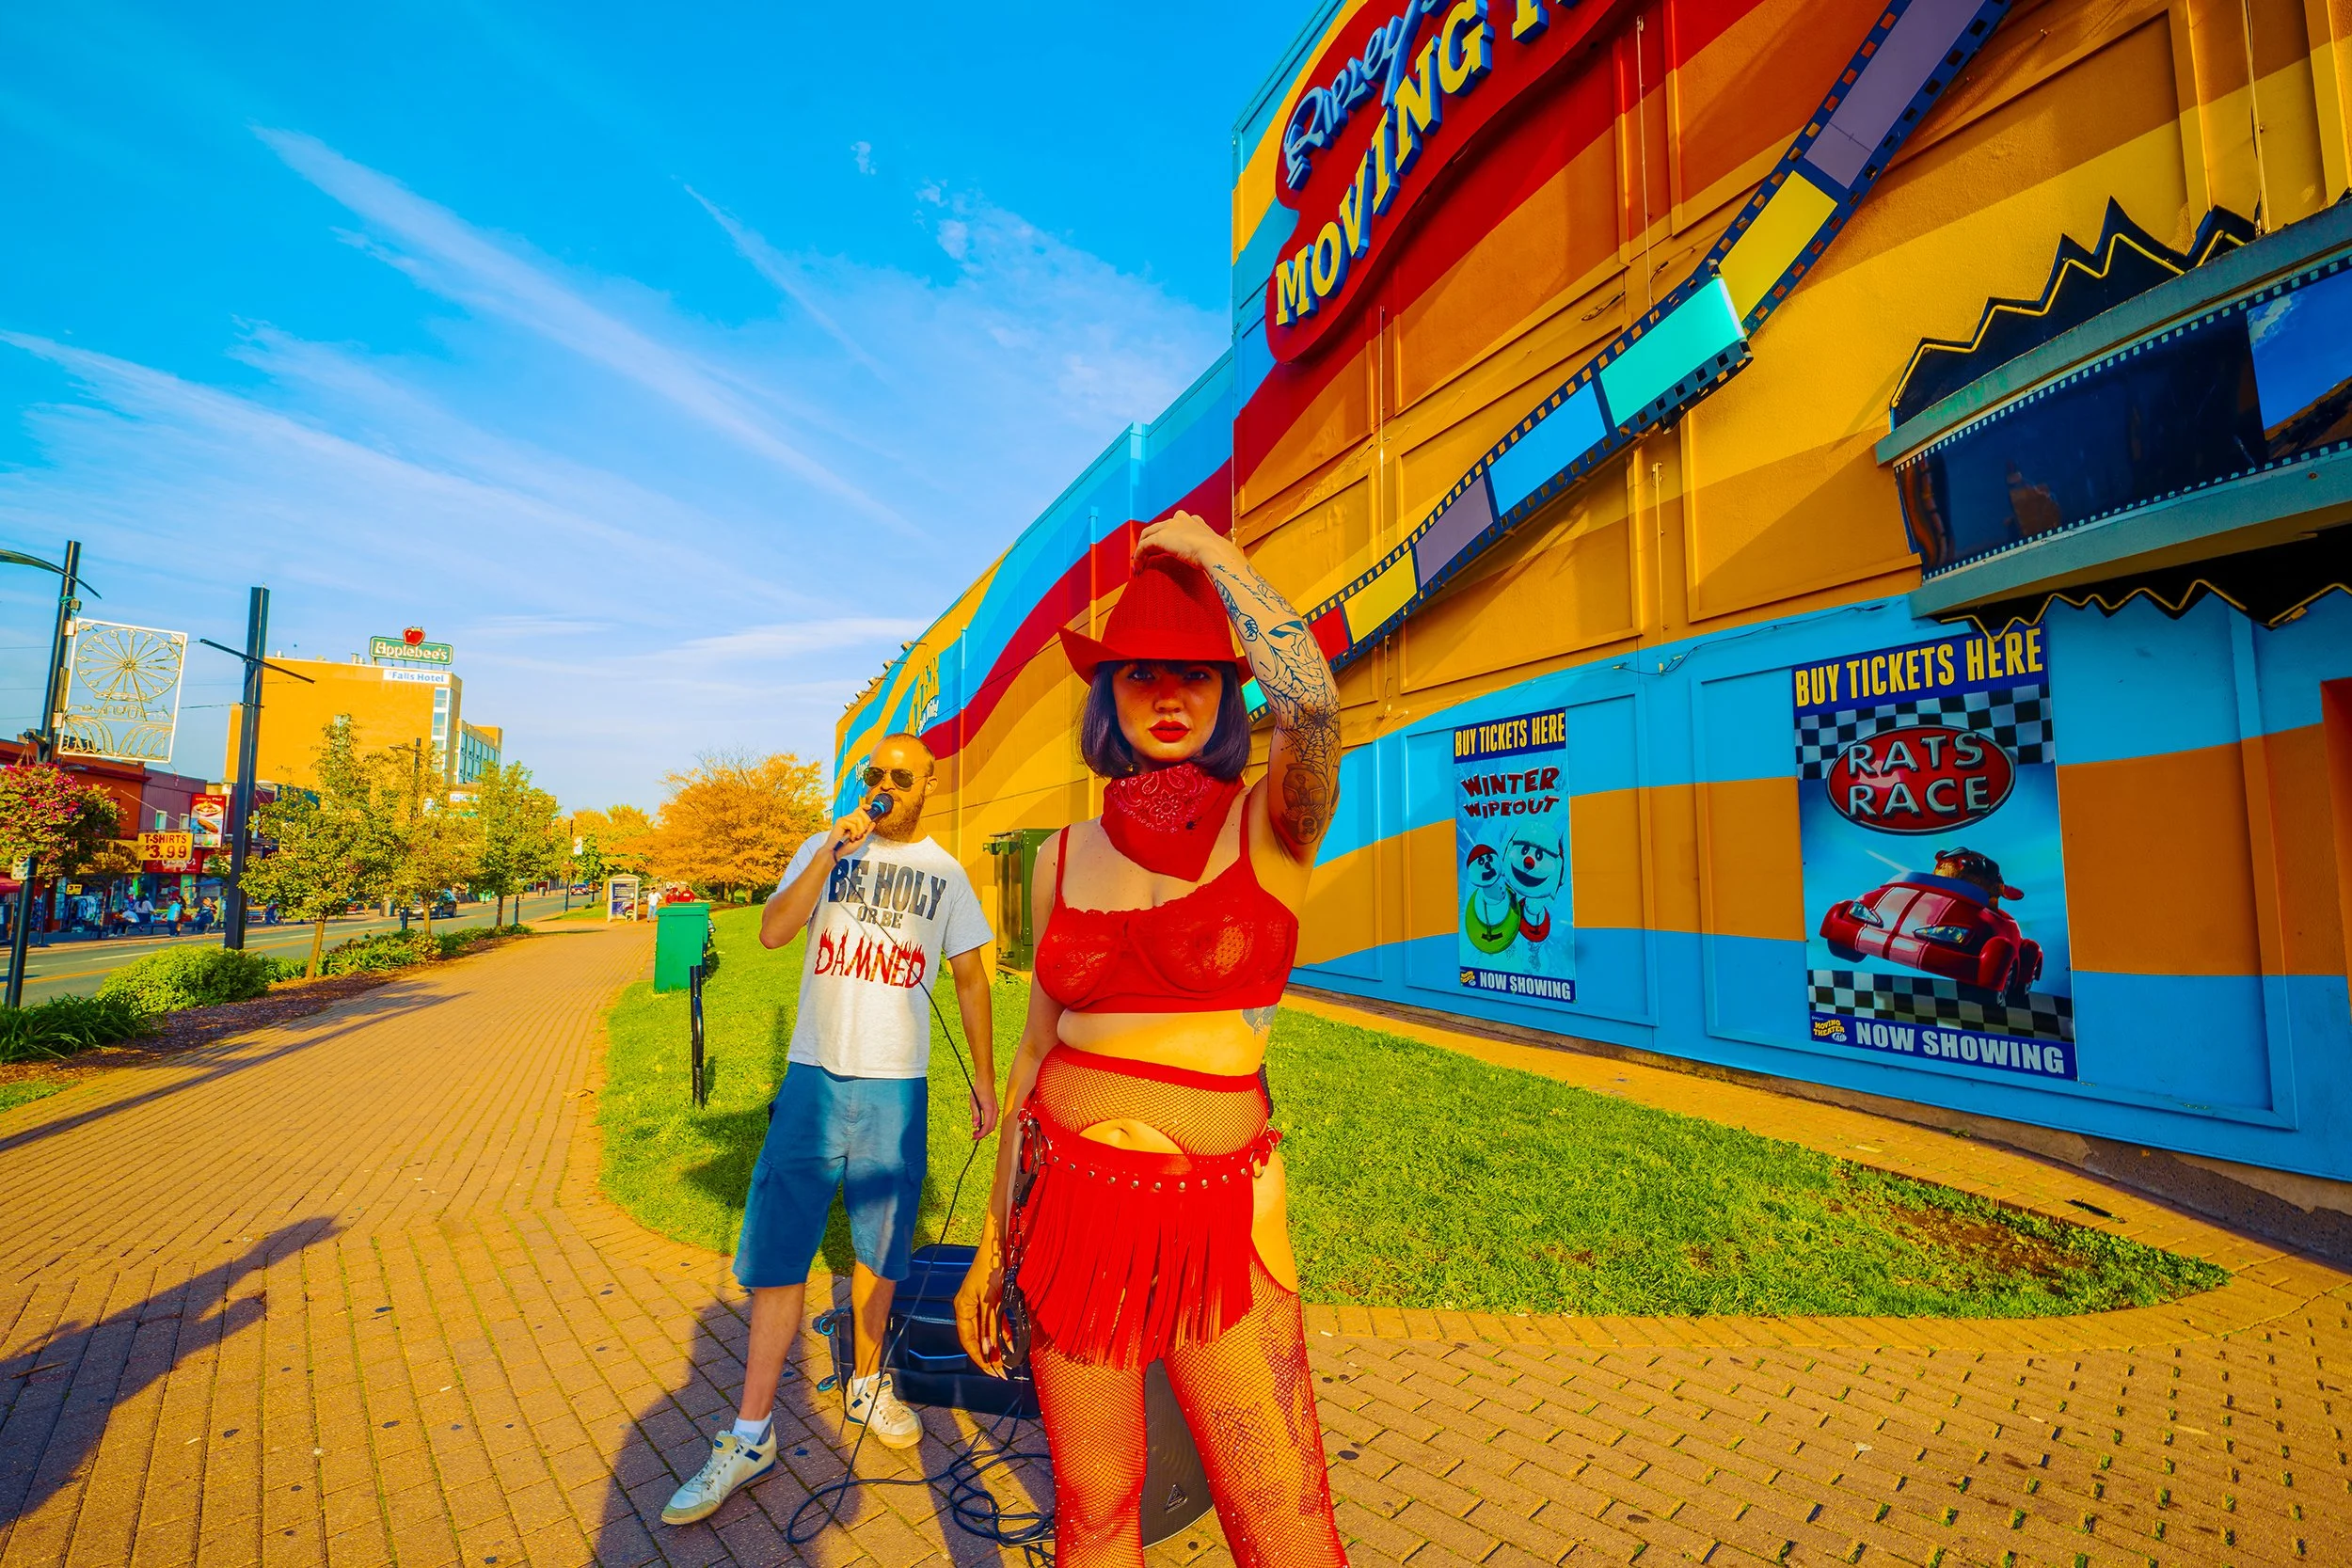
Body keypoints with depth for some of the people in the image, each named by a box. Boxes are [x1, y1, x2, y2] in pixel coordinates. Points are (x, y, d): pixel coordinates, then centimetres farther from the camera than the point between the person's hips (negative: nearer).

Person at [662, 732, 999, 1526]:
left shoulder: (946, 874, 3)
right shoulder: (825, 848, 4)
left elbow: (971, 980, 7)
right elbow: (772, 932, -9)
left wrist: (984, 1080, 5)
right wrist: (832, 850, -19)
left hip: (896, 1085, 0)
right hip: (815, 1074, 0)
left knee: (880, 1249, 13)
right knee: (778, 1246, 2)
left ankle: (867, 1384, 36)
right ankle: (751, 1436, 17)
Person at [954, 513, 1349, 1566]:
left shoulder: (1271, 825, -7)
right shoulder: (1064, 857, 3)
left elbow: (1312, 700, -29)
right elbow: (1039, 1045, 9)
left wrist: (1209, 551, -13)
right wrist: (993, 1241, 12)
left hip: (1217, 1218, -3)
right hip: (1068, 1205, 3)